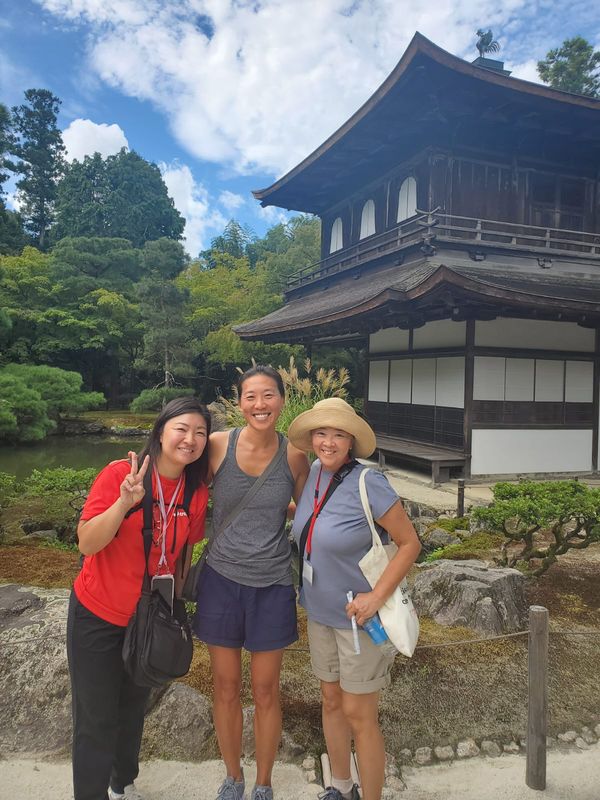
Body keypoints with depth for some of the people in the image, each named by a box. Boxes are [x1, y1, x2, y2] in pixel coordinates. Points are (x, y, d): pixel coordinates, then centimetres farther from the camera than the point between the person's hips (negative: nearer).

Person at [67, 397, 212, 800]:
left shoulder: (198, 493, -9)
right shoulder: (119, 474, -21)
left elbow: (184, 551, 3)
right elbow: (87, 543, -25)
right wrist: (125, 501, -39)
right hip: (98, 615, -4)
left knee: (134, 708, 23)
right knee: (96, 720, 5)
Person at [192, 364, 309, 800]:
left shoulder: (294, 456, -8)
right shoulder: (218, 445, -10)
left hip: (272, 585, 0)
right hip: (221, 580, 0)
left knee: (266, 690, 12)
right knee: (226, 687, 15)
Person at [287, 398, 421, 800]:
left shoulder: (368, 482, -22)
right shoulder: (314, 473, -3)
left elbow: (410, 543, -17)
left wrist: (376, 597, -22)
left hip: (359, 614, -6)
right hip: (320, 611, 7)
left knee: (359, 715, 5)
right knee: (331, 701, 21)